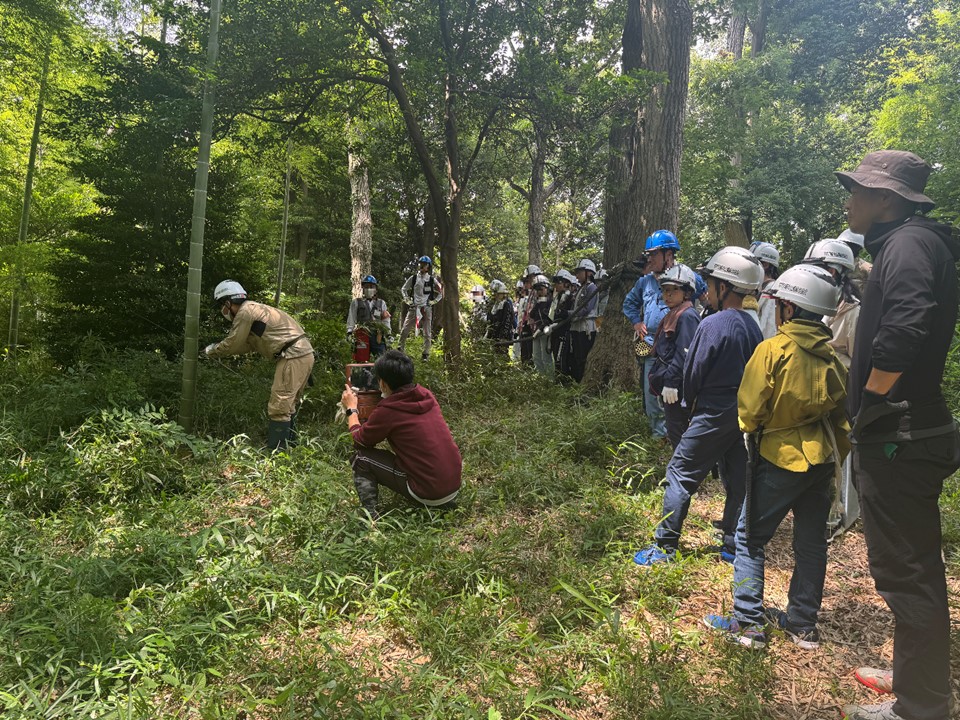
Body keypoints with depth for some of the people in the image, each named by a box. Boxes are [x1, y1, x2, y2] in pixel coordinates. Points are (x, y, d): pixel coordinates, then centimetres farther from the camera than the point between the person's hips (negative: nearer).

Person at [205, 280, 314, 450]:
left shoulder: (245, 312, -8)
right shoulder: (253, 310, 22)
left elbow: (232, 344, -3)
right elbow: (248, 345, 24)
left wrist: (212, 350, 14)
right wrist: (219, 348, 23)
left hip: (294, 357, -10)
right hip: (303, 354, 10)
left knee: (279, 407, -8)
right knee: (288, 404, 20)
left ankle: (275, 452, -6)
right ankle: (289, 441, 29)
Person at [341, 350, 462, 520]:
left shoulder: (386, 411, -14)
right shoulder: (426, 395, 3)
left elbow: (359, 439, 5)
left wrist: (351, 409, 19)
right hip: (455, 484, 6)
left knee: (361, 456, 6)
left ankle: (369, 514, -2)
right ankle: (442, 502, 22)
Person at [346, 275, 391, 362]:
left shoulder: (381, 303, 18)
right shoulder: (356, 302, 13)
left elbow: (386, 320, 14)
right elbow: (351, 319, 9)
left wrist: (388, 335, 6)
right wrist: (349, 332, -1)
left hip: (377, 336, 1)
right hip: (362, 336, -1)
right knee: (362, 361, -1)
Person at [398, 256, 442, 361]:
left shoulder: (432, 280, 2)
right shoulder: (413, 278, 5)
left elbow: (441, 292, 10)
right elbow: (404, 289, 15)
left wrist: (434, 301, 0)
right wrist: (407, 299, 3)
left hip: (426, 308, -1)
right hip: (413, 307, 1)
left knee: (427, 333, 2)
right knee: (404, 330, -2)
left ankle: (426, 355, 9)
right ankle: (400, 350, 10)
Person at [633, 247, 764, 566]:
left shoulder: (712, 325, -17)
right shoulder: (751, 326, 6)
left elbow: (693, 372, -10)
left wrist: (691, 403, 8)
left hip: (714, 413, -7)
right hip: (745, 413, 8)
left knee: (680, 473, 0)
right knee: (738, 479, 13)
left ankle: (665, 545, 3)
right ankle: (733, 544, 23)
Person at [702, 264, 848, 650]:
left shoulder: (772, 350, -16)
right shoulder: (831, 355, 3)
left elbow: (749, 411, -15)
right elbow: (843, 412, 9)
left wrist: (749, 428, 7)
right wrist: (834, 457, 19)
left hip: (780, 458, -6)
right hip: (822, 460, 6)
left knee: (750, 538, 5)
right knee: (811, 542, 14)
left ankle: (748, 623, 7)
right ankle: (803, 624, 25)